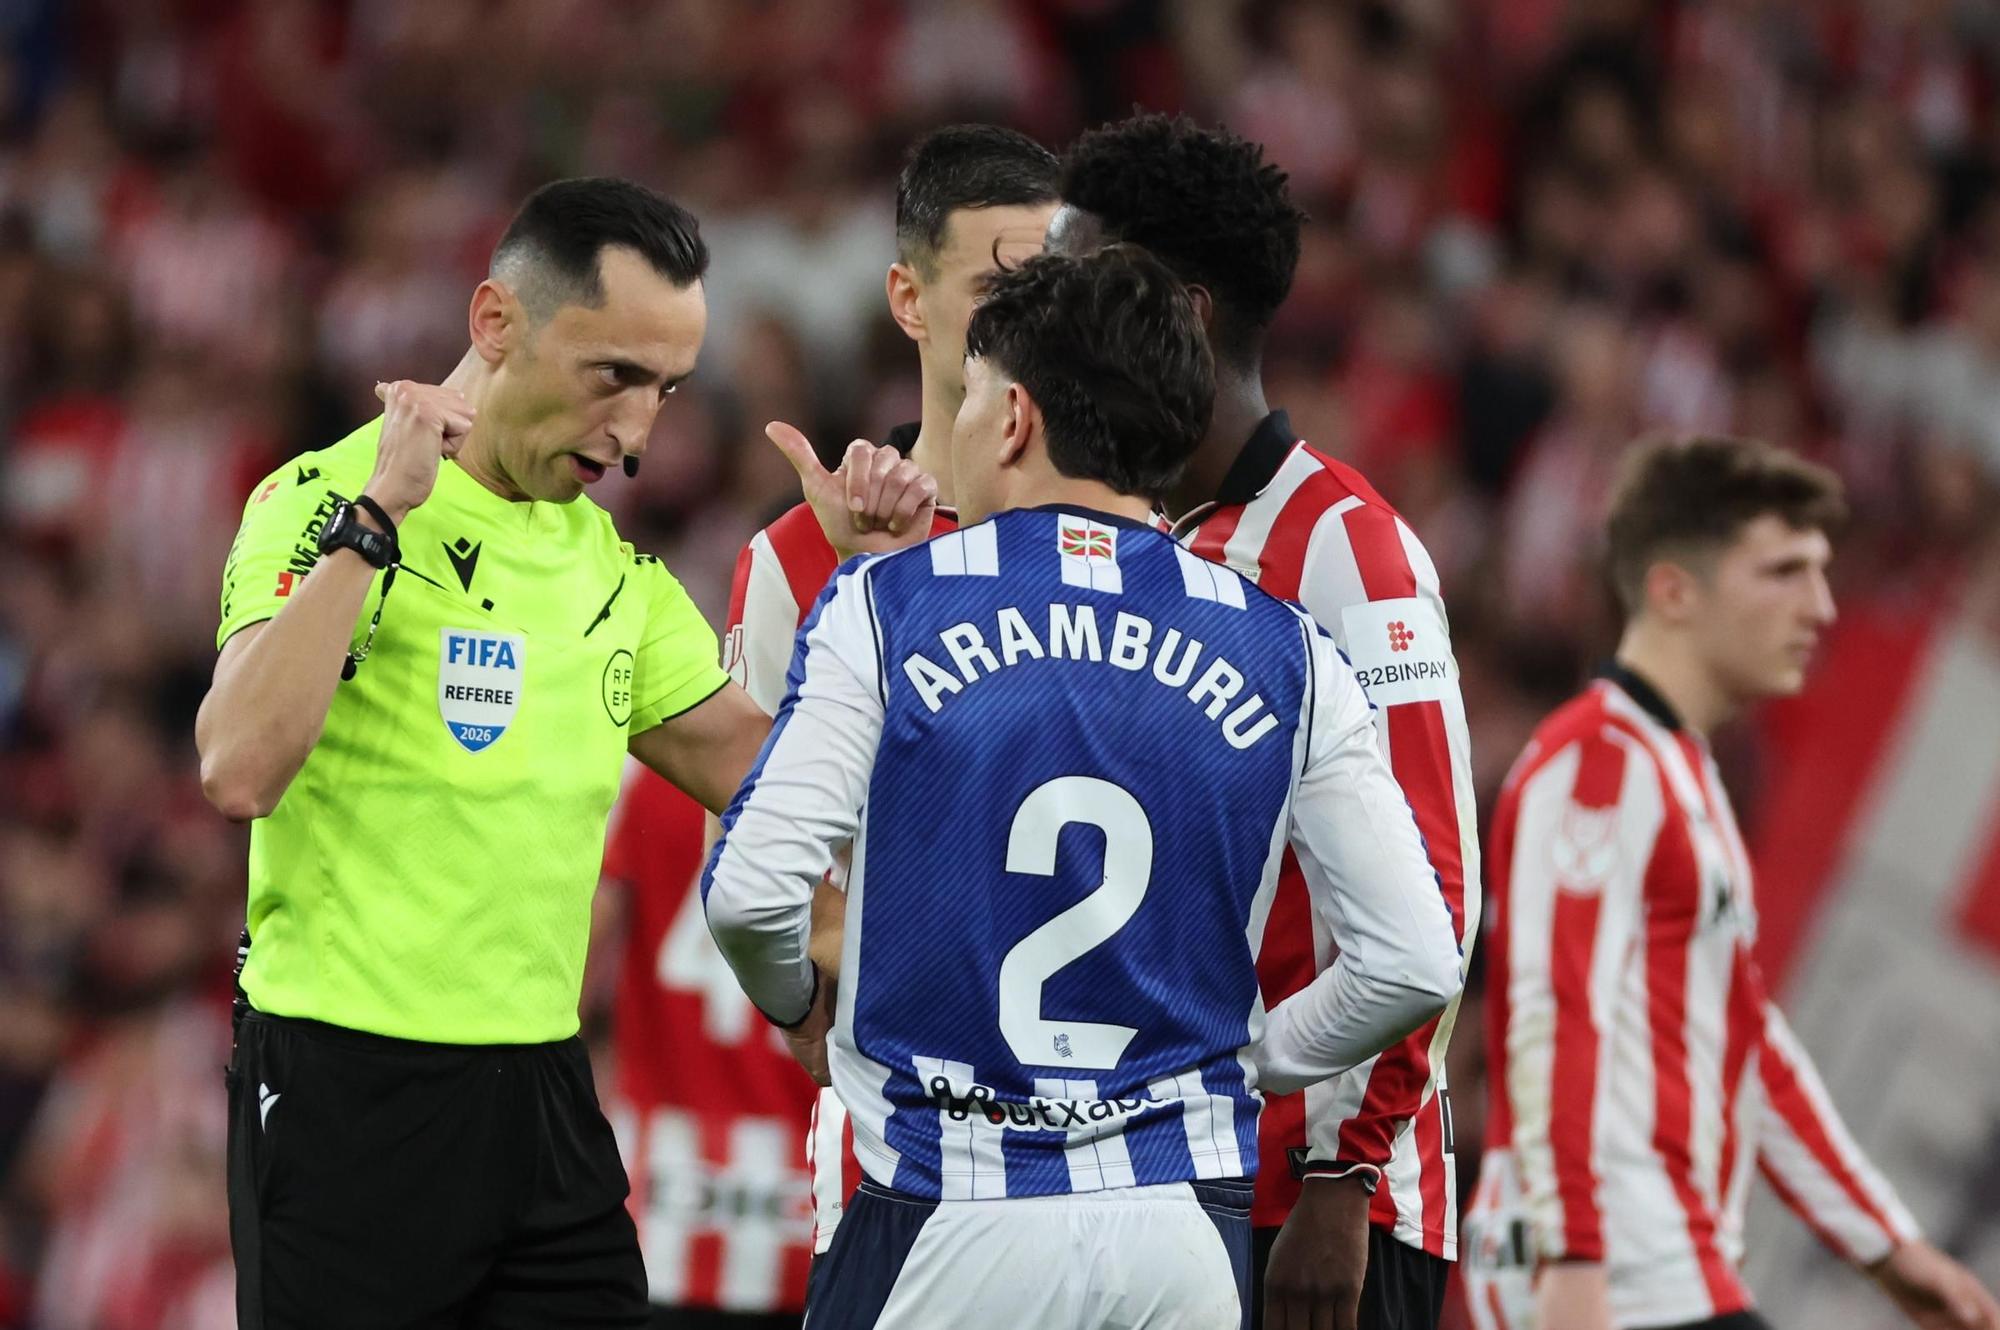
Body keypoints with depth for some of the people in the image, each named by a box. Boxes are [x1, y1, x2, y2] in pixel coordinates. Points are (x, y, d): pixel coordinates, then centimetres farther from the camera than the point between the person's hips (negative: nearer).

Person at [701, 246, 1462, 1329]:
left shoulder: (884, 609, -2)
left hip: (945, 1236, -3)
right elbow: (1415, 964, 2)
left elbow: (750, 893, -10)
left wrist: (800, 1005, 11)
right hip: (1184, 1237, 3)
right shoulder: (1286, 655, 5)